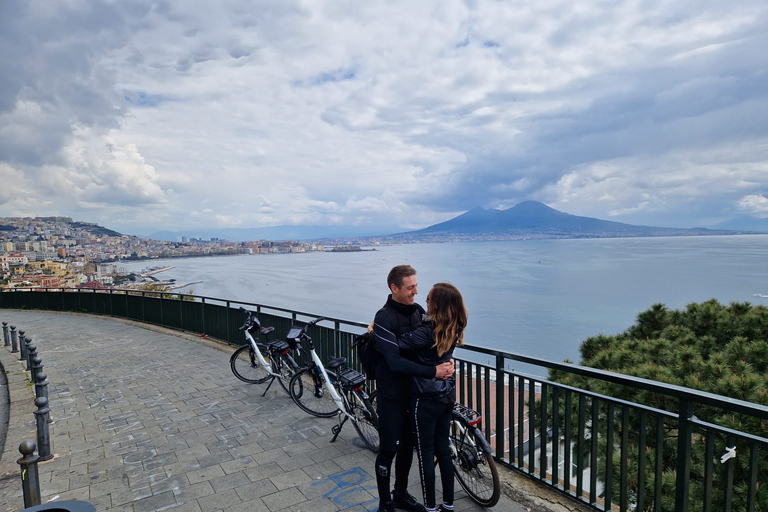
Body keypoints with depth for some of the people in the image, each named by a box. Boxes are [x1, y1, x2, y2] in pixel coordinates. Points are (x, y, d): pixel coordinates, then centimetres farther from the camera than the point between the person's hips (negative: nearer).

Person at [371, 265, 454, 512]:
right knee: (389, 449, 7)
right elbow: (395, 361, -27)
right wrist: (433, 371, -27)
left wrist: (447, 362, -13)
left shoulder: (417, 310, 0)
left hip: (414, 390, 7)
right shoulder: (384, 319, -21)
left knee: (408, 445, 19)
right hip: (392, 394, -6)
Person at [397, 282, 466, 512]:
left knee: (425, 453, 11)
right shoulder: (453, 328, -4)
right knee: (443, 449, 20)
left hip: (426, 400, -7)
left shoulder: (427, 332, -27)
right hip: (447, 396, 7)